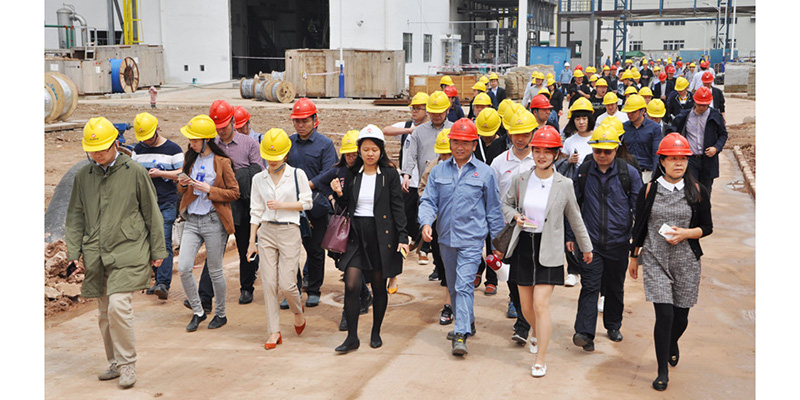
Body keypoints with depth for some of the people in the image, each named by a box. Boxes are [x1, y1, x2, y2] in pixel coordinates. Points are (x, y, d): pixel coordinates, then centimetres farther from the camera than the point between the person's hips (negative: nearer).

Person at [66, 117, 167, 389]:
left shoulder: (135, 172, -1)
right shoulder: (83, 176, 9)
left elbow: (151, 213, 5)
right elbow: (75, 217, 16)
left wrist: (157, 251, 6)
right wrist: (74, 253, 8)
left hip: (127, 252, -4)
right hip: (95, 256, 4)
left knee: (119, 306, -16)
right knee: (104, 313, 9)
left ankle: (127, 364, 0)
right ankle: (115, 364, 24)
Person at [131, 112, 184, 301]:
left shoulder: (172, 149, -2)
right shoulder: (138, 149, 11)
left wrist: (160, 173, -16)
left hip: (167, 202, -5)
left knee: (164, 242, -12)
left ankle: (163, 284, -14)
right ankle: (159, 279, 18)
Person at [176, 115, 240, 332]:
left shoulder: (222, 162, -6)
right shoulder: (190, 159, 11)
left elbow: (234, 192, -6)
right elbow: (183, 190, 20)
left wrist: (209, 189, -18)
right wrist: (182, 184, -4)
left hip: (214, 221, -5)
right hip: (192, 220, 5)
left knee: (215, 271, 3)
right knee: (183, 268, -5)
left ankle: (220, 313, 23)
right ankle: (198, 311, 14)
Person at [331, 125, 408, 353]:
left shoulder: (390, 174, -1)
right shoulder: (352, 174, 8)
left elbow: (398, 208, -2)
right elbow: (346, 206, 13)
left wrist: (402, 237, -9)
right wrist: (338, 193, -7)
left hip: (381, 236, -2)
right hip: (356, 235, 2)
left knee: (379, 287, 7)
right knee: (351, 285, -8)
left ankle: (376, 332, 24)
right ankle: (352, 337, 2)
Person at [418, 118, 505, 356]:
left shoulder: (485, 173, -1)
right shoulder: (439, 171, 6)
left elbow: (493, 209, 4)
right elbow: (429, 201, 3)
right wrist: (426, 223, -17)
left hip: (472, 239, -4)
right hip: (446, 238, 4)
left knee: (464, 285, -14)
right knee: (453, 287, 16)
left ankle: (461, 335, -13)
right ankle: (467, 323, 36)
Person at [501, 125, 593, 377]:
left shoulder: (564, 184, -4)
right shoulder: (521, 179, 0)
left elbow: (575, 218, 8)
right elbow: (505, 204, 16)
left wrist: (586, 247, 16)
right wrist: (516, 215, -7)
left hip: (548, 250, -3)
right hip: (523, 245, 3)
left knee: (541, 304, -10)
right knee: (526, 306, 11)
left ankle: (541, 358, 2)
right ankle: (537, 334, 44)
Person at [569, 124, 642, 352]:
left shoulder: (629, 173, -2)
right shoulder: (582, 173, 0)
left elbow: (638, 207, 4)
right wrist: (570, 236, 7)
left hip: (618, 241, 1)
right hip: (590, 241, -1)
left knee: (615, 287, 14)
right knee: (590, 286, -8)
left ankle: (613, 326, 33)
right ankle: (584, 333, -10)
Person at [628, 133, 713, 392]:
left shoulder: (697, 191, 1)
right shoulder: (649, 190, -1)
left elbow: (707, 227, 6)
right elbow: (639, 226, 8)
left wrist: (686, 233, -14)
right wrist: (634, 257, 14)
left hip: (686, 262, 1)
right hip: (655, 261, -1)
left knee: (681, 316, 10)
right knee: (664, 314, -10)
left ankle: (672, 344, 46)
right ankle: (663, 372, 5)